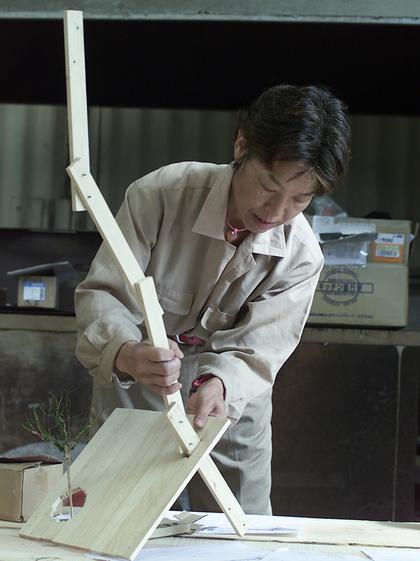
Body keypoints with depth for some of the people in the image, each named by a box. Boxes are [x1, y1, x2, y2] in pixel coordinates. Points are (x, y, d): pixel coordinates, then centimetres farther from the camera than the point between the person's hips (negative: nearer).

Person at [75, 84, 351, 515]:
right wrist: (127, 354, -49)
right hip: (134, 395, -1)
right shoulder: (159, 195, -26)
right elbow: (101, 294, -27)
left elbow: (254, 351, -23)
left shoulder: (300, 256, -20)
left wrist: (219, 385, -47)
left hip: (230, 399, 1)